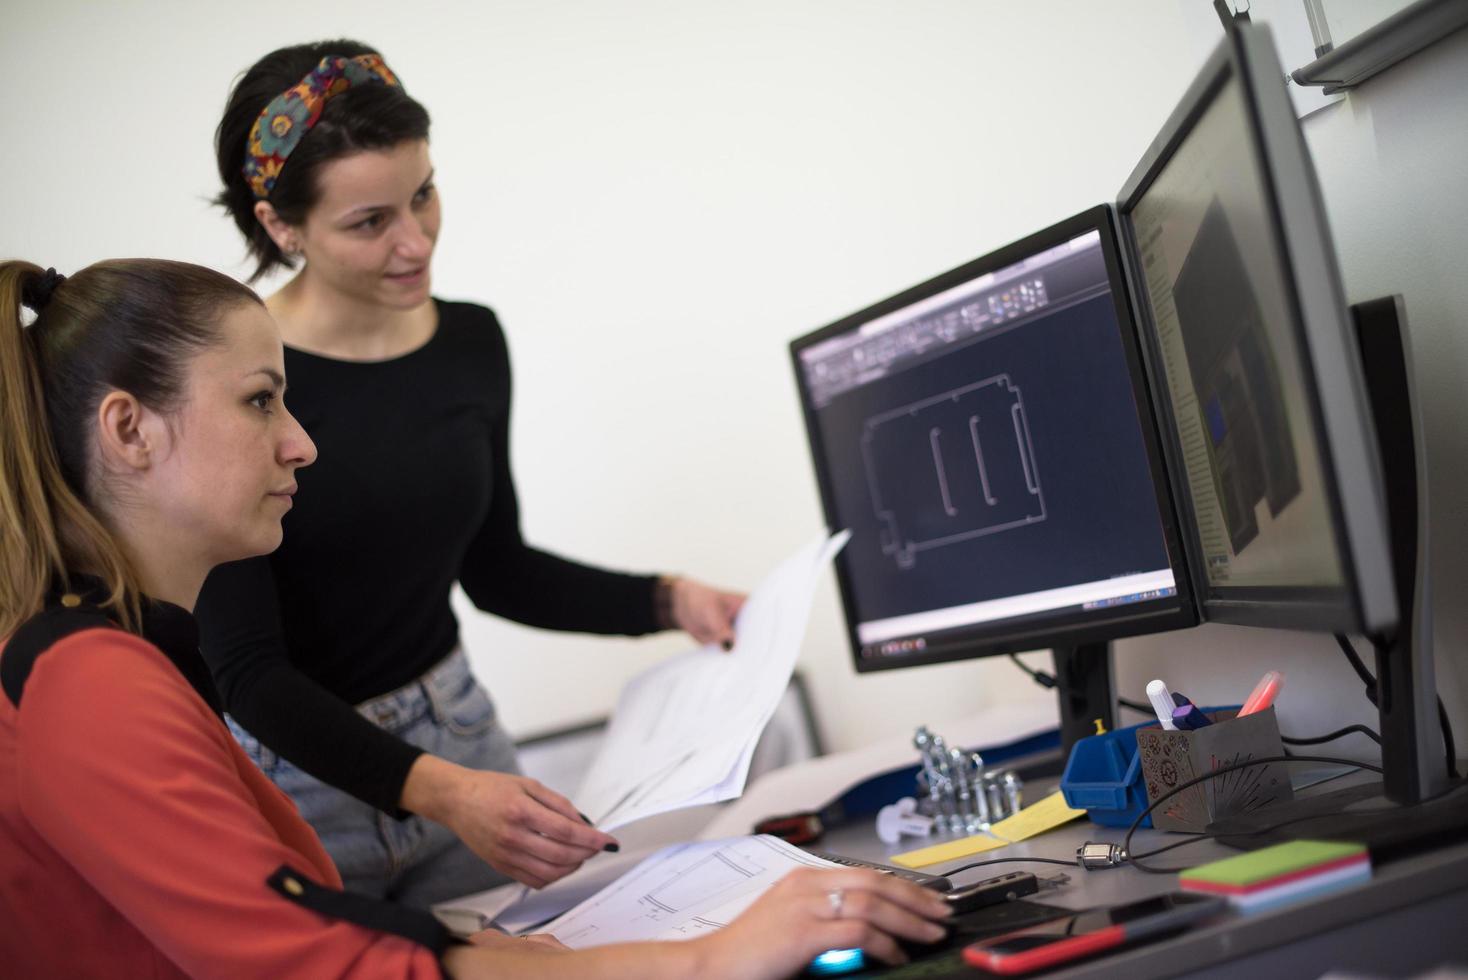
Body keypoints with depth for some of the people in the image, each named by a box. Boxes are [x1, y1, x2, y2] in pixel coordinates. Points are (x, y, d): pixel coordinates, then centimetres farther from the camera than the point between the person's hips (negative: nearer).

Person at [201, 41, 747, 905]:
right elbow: (248, 670, -22)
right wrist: (437, 791, -35)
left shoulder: (472, 342, -1)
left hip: (458, 736, 5)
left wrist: (669, 600, -3)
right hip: (296, 778, -5)